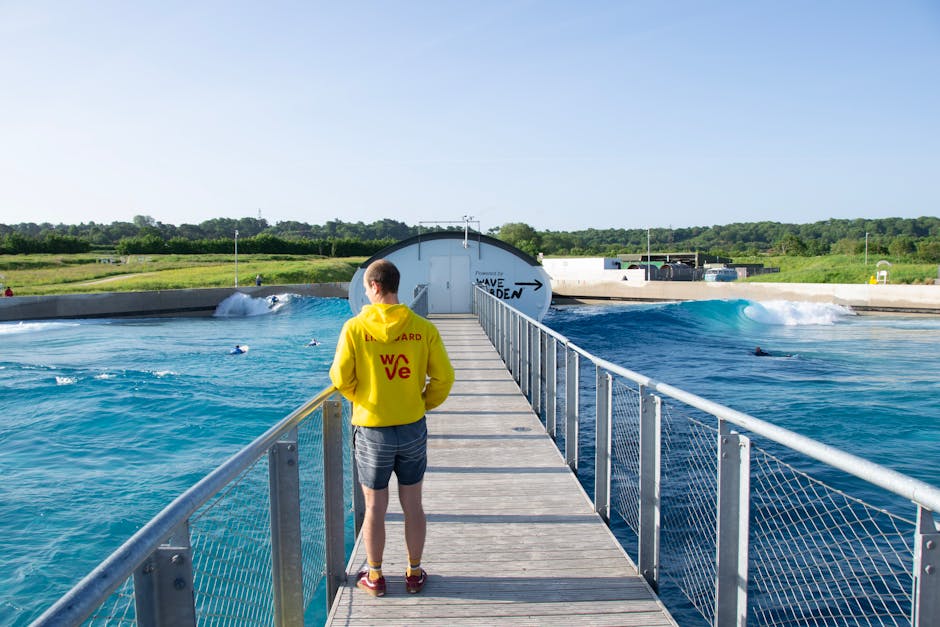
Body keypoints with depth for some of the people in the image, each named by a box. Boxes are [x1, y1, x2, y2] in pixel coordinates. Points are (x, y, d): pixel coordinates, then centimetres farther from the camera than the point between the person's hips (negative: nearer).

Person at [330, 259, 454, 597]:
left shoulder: (355, 328, -12)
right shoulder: (423, 328, -7)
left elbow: (341, 378, -9)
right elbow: (444, 377, -5)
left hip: (372, 430, -2)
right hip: (413, 428, 2)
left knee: (375, 507, 13)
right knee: (412, 504, 15)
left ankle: (374, 577, 27)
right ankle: (414, 574, 28)